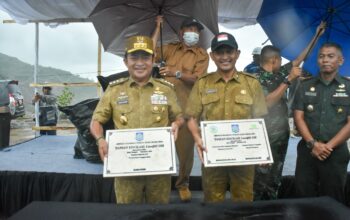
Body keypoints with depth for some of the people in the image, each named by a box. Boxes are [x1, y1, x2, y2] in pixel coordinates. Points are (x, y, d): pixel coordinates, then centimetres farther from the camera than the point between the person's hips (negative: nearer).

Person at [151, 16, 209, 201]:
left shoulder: (202, 55, 5)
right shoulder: (171, 48, 15)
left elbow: (197, 79, -9)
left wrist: (176, 73, -24)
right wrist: (158, 28, 4)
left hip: (186, 107, -2)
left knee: (185, 146, 2)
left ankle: (183, 183, 22)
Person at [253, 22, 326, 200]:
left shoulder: (279, 74, 9)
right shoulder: (257, 78, -12)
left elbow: (299, 59, 18)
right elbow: (268, 103, -25)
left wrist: (316, 36, 20)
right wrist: (289, 80, -23)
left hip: (281, 136, 8)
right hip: (265, 139, -7)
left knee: (274, 179, 16)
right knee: (261, 181, 0)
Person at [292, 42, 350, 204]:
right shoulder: (305, 86, 6)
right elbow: (298, 117, 1)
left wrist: (329, 146, -12)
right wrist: (312, 143, -11)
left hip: (336, 152, -1)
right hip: (307, 150, 1)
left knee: (333, 199, 10)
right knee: (304, 197, 7)